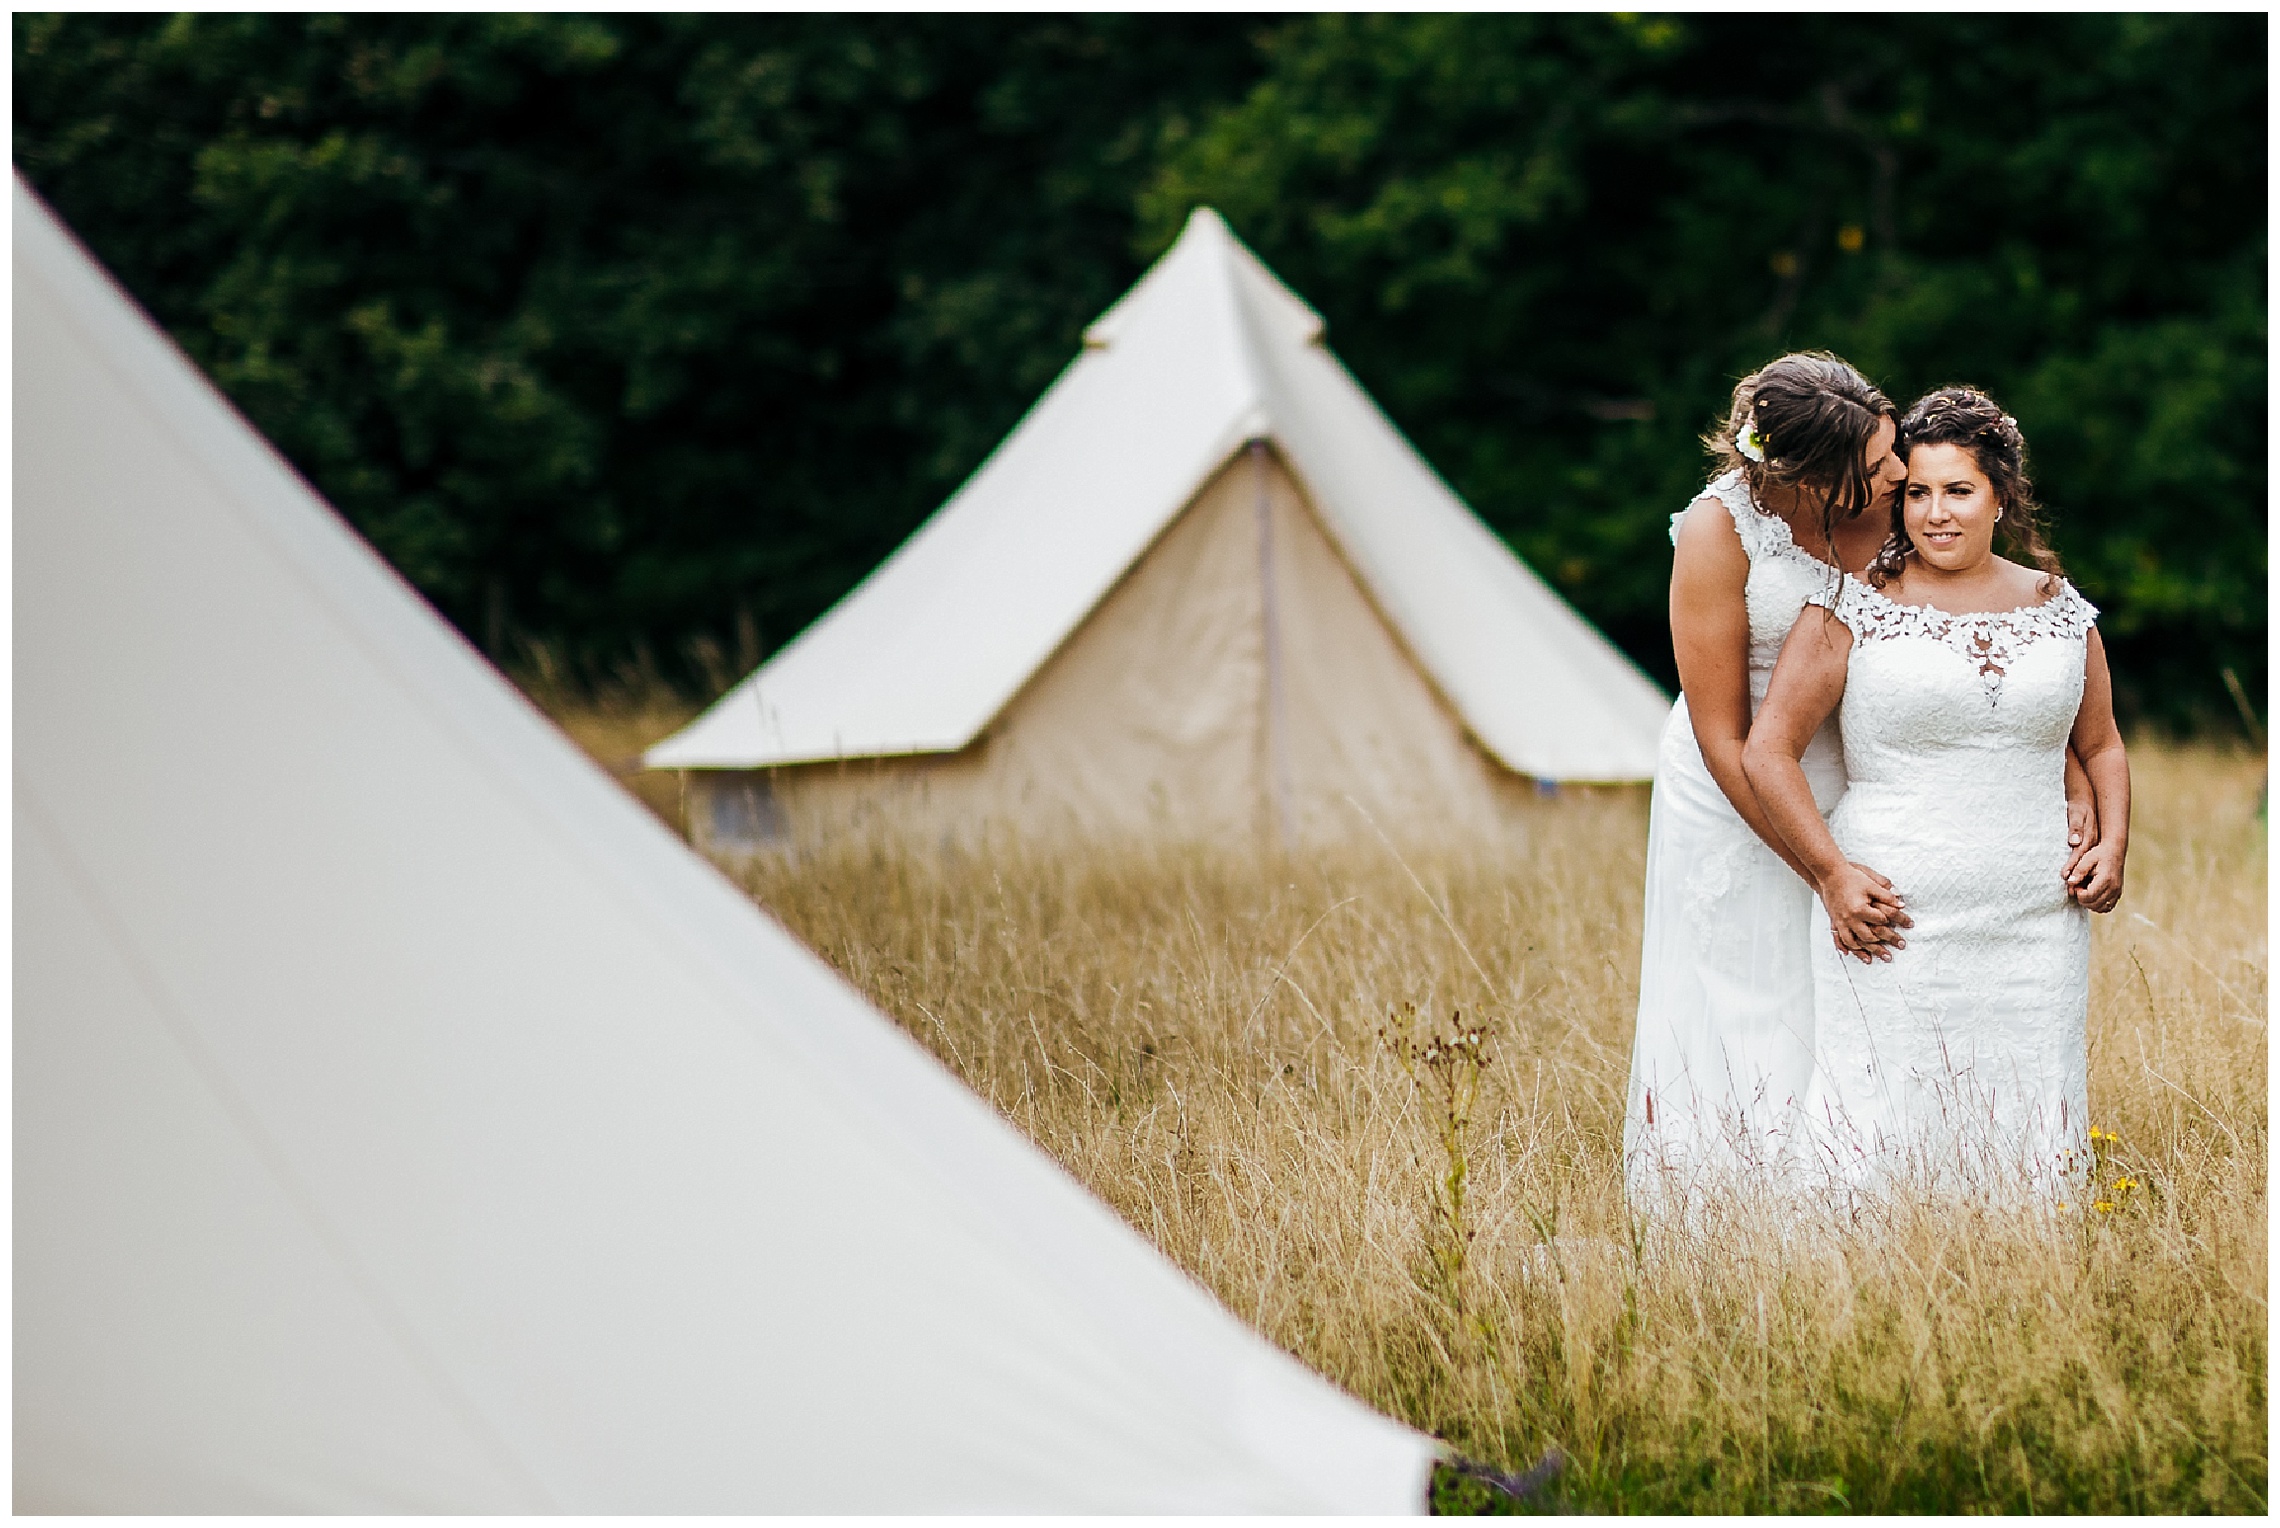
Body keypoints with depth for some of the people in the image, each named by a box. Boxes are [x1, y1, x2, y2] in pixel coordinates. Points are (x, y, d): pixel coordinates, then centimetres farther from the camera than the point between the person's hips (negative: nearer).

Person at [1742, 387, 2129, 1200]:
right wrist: (1831, 872, -10)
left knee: (2027, 1151, 2)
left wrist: (2113, 842, 6)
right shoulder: (1855, 609, 0)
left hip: (2035, 930, 3)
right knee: (1886, 1140, -7)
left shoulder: (2061, 612, 11)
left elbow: (2101, 745, 24)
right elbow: (1769, 751, -1)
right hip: (1895, 930, -3)